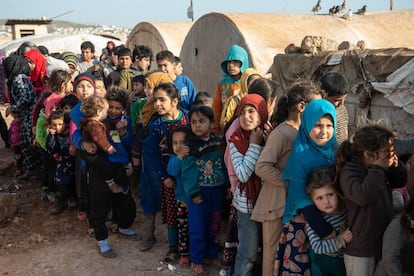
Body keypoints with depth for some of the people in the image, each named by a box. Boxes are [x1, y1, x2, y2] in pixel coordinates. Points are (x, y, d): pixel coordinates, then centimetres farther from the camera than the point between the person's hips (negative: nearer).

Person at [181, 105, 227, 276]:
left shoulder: (219, 143, 1)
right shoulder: (190, 145, -10)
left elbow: (224, 165, 3)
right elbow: (187, 171, -13)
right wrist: (193, 192, -16)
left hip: (217, 191, 3)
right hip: (199, 192, -3)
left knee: (213, 226, 16)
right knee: (197, 228, 4)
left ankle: (211, 254, 35)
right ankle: (197, 261, 19)